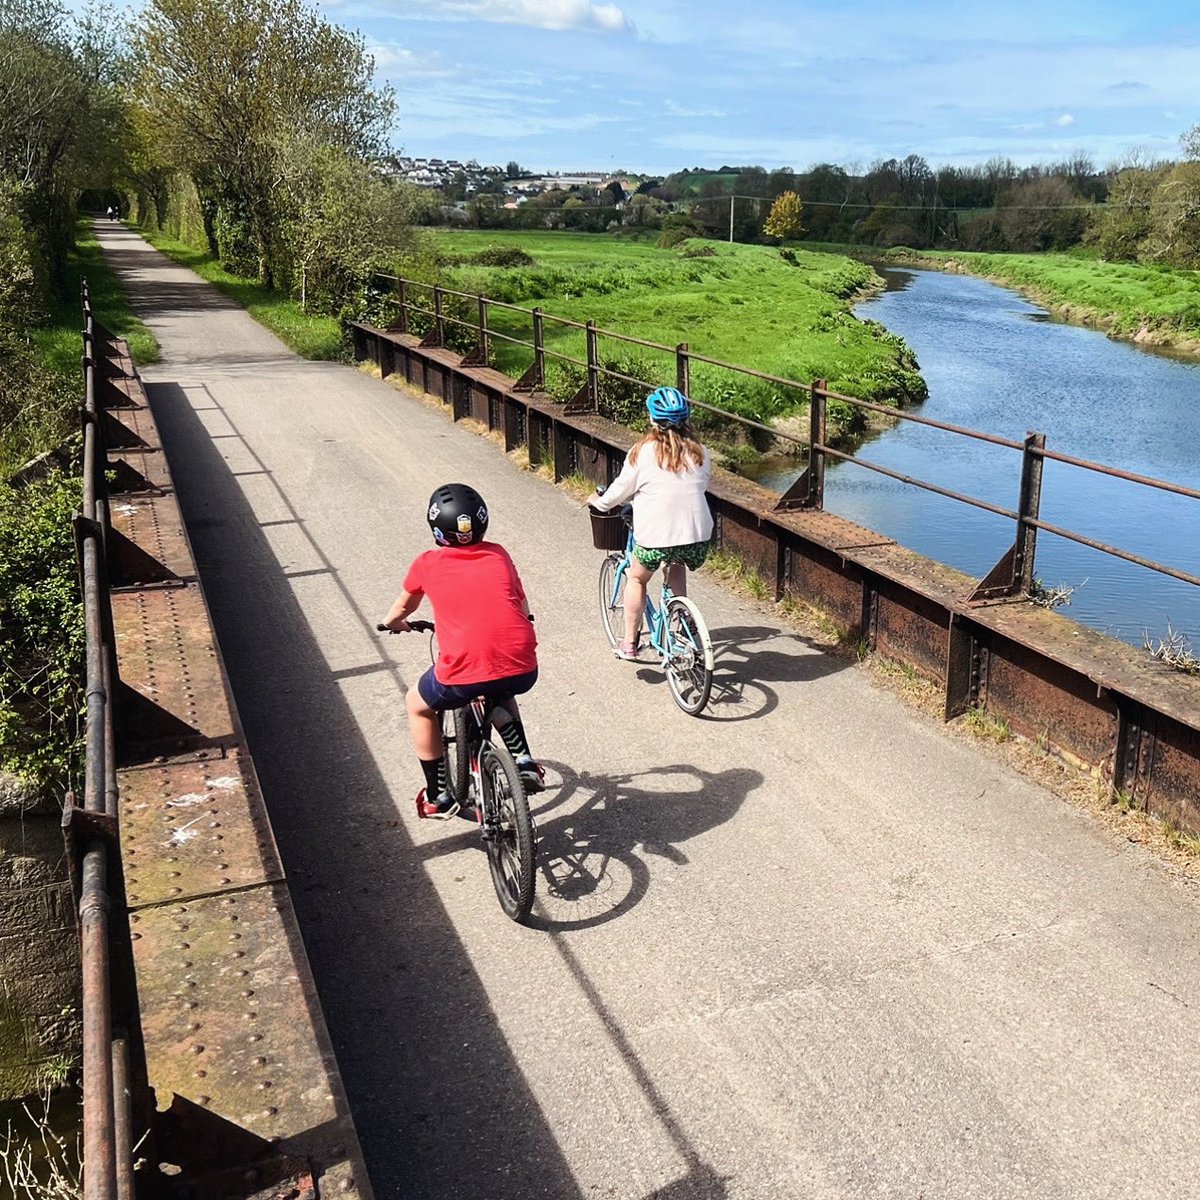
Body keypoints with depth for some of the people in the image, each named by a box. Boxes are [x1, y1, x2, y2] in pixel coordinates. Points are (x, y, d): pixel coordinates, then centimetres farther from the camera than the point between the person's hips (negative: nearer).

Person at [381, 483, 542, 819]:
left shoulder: (427, 564, 11)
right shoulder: (498, 555, 16)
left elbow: (403, 607, 31)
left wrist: (393, 623, 54)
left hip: (464, 674, -3)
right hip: (524, 671, 3)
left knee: (418, 705, 29)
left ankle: (438, 797, 32)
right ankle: (523, 761, 25)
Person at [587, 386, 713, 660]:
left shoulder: (643, 451, -4)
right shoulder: (699, 452, 5)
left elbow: (621, 489, 4)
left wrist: (600, 501, 24)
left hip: (656, 537, -3)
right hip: (698, 537, 3)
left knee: (637, 579, 22)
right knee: (676, 568, 33)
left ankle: (629, 644, 24)